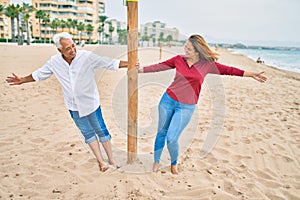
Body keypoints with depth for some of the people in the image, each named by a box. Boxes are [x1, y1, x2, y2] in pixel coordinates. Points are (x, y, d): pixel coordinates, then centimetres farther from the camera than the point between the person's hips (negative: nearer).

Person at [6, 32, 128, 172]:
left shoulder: (87, 57, -19)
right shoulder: (54, 62, -7)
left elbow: (110, 63, -18)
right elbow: (39, 74, 10)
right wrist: (22, 80, 13)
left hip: (90, 103, -3)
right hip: (73, 106, 4)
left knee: (101, 130, 7)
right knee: (87, 133, 13)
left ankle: (111, 159, 24)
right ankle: (100, 161, 28)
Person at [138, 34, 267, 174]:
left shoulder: (207, 64, -4)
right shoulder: (179, 59, -1)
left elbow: (228, 70, 0)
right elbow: (159, 66, 7)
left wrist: (251, 74, 0)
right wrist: (140, 69, 9)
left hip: (186, 107, -2)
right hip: (168, 100, 2)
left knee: (171, 138, -8)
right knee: (161, 132, 12)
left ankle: (174, 164, 22)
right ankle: (156, 161, 34)